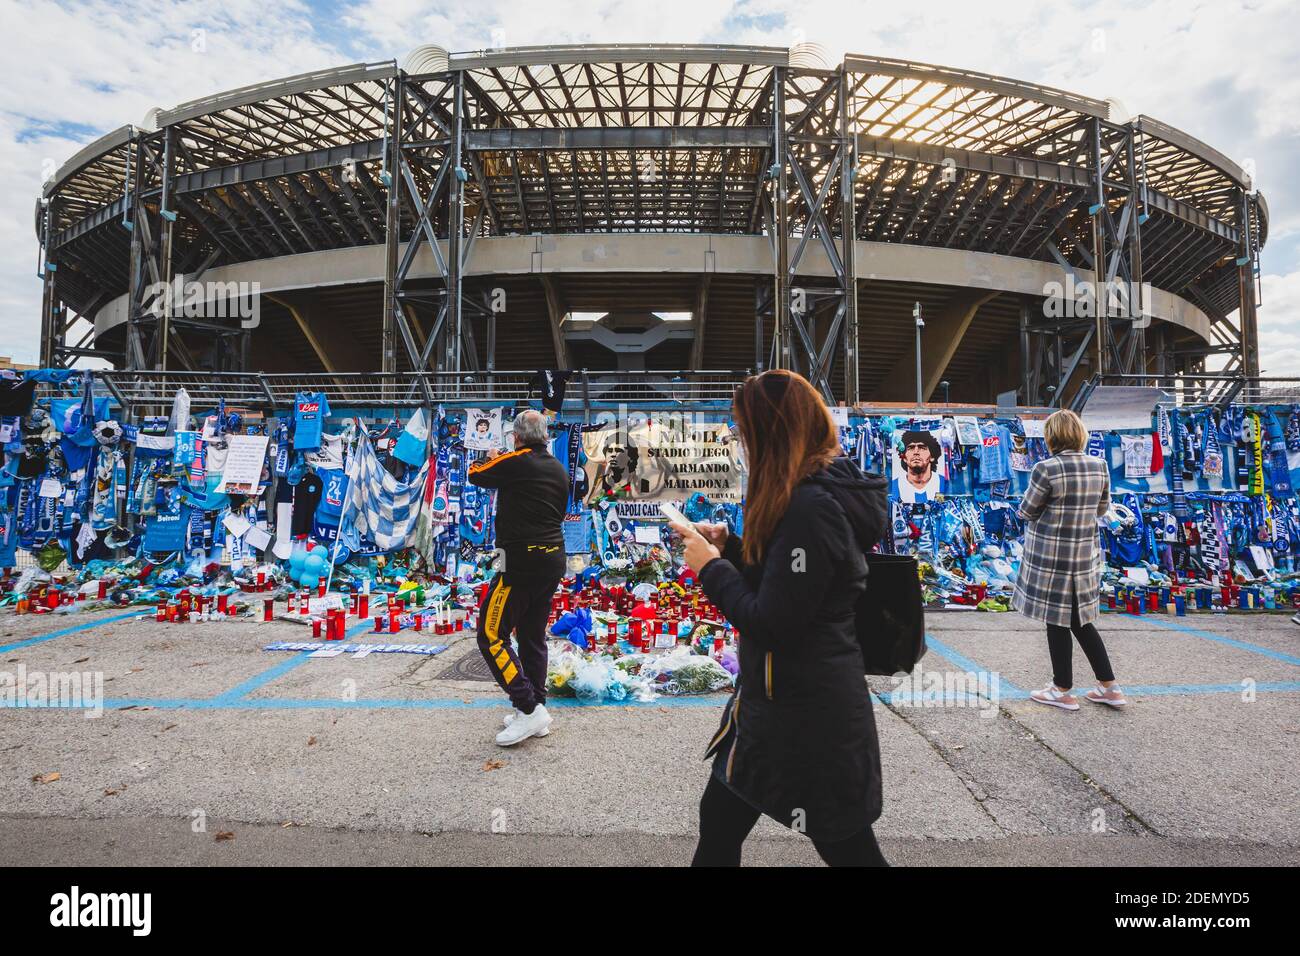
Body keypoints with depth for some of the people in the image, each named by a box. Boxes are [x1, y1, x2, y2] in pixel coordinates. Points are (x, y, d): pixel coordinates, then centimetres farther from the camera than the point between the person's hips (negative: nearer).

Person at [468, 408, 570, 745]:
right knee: (533, 636, 17)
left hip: (520, 562, -8)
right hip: (554, 558, 8)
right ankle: (535, 710, 22)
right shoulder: (560, 470, 10)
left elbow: (475, 475, 3)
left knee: (492, 636, -1)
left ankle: (529, 708, -5)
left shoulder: (515, 462, -12)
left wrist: (490, 461, 25)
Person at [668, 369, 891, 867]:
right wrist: (728, 546, 4)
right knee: (718, 824, 22)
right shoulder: (815, 493, 6)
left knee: (849, 847, 12)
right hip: (777, 700, 10)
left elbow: (771, 624, -26)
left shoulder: (810, 507, -25)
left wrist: (710, 568, -13)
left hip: (809, 717, -10)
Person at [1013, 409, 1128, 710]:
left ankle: (1062, 691, 17)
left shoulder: (1046, 469, -18)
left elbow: (1026, 511, -9)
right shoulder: (1099, 466, 1)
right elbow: (1102, 508, 13)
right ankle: (1109, 687, 23)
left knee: (1057, 622, 5)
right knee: (1080, 620, 18)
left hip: (1050, 556, -6)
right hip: (1085, 555, 6)